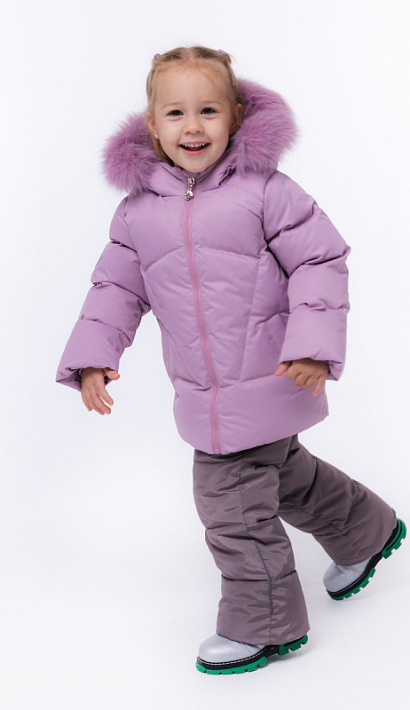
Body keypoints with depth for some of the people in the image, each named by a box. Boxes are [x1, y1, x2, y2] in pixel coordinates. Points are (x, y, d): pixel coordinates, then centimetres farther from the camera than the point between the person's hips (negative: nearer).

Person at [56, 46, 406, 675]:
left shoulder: (263, 190, -12)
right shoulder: (138, 210, 1)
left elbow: (321, 259, -10)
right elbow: (117, 287, 9)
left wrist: (315, 342, -20)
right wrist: (92, 356, -3)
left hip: (265, 381, -6)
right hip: (203, 396, 6)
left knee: (233, 502, -3)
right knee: (284, 472, 23)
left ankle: (262, 625, 19)